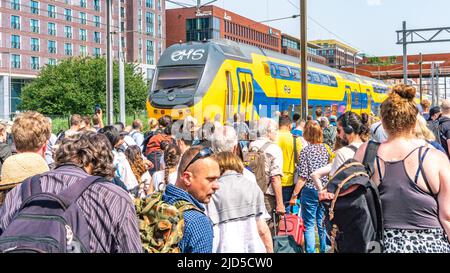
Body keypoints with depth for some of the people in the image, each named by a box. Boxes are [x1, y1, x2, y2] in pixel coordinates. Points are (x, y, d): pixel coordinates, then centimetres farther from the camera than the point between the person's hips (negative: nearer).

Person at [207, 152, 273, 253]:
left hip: (227, 249, -2)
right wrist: (270, 250, 12)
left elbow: (209, 231, -6)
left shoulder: (213, 191, -2)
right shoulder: (253, 187, 5)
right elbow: (262, 229, 2)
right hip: (254, 248, 2)